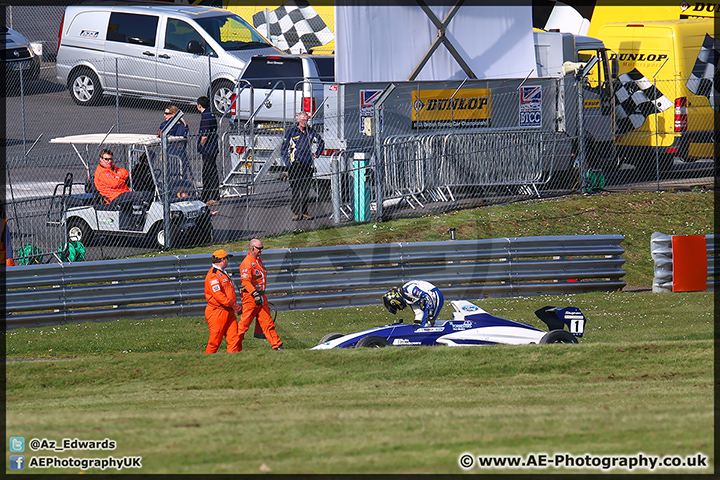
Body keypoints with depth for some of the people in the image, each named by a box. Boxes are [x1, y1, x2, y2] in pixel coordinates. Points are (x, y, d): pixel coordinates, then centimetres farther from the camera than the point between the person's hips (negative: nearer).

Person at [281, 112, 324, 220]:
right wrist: (288, 163, -7)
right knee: (295, 190, -5)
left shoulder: (310, 132, 10)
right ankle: (295, 212, -3)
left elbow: (321, 143, 27)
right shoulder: (291, 132, 1)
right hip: (295, 164, -3)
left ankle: (304, 212, 10)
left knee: (305, 189, 4)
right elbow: (284, 149, 3)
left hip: (308, 164, 3)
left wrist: (315, 154, 14)